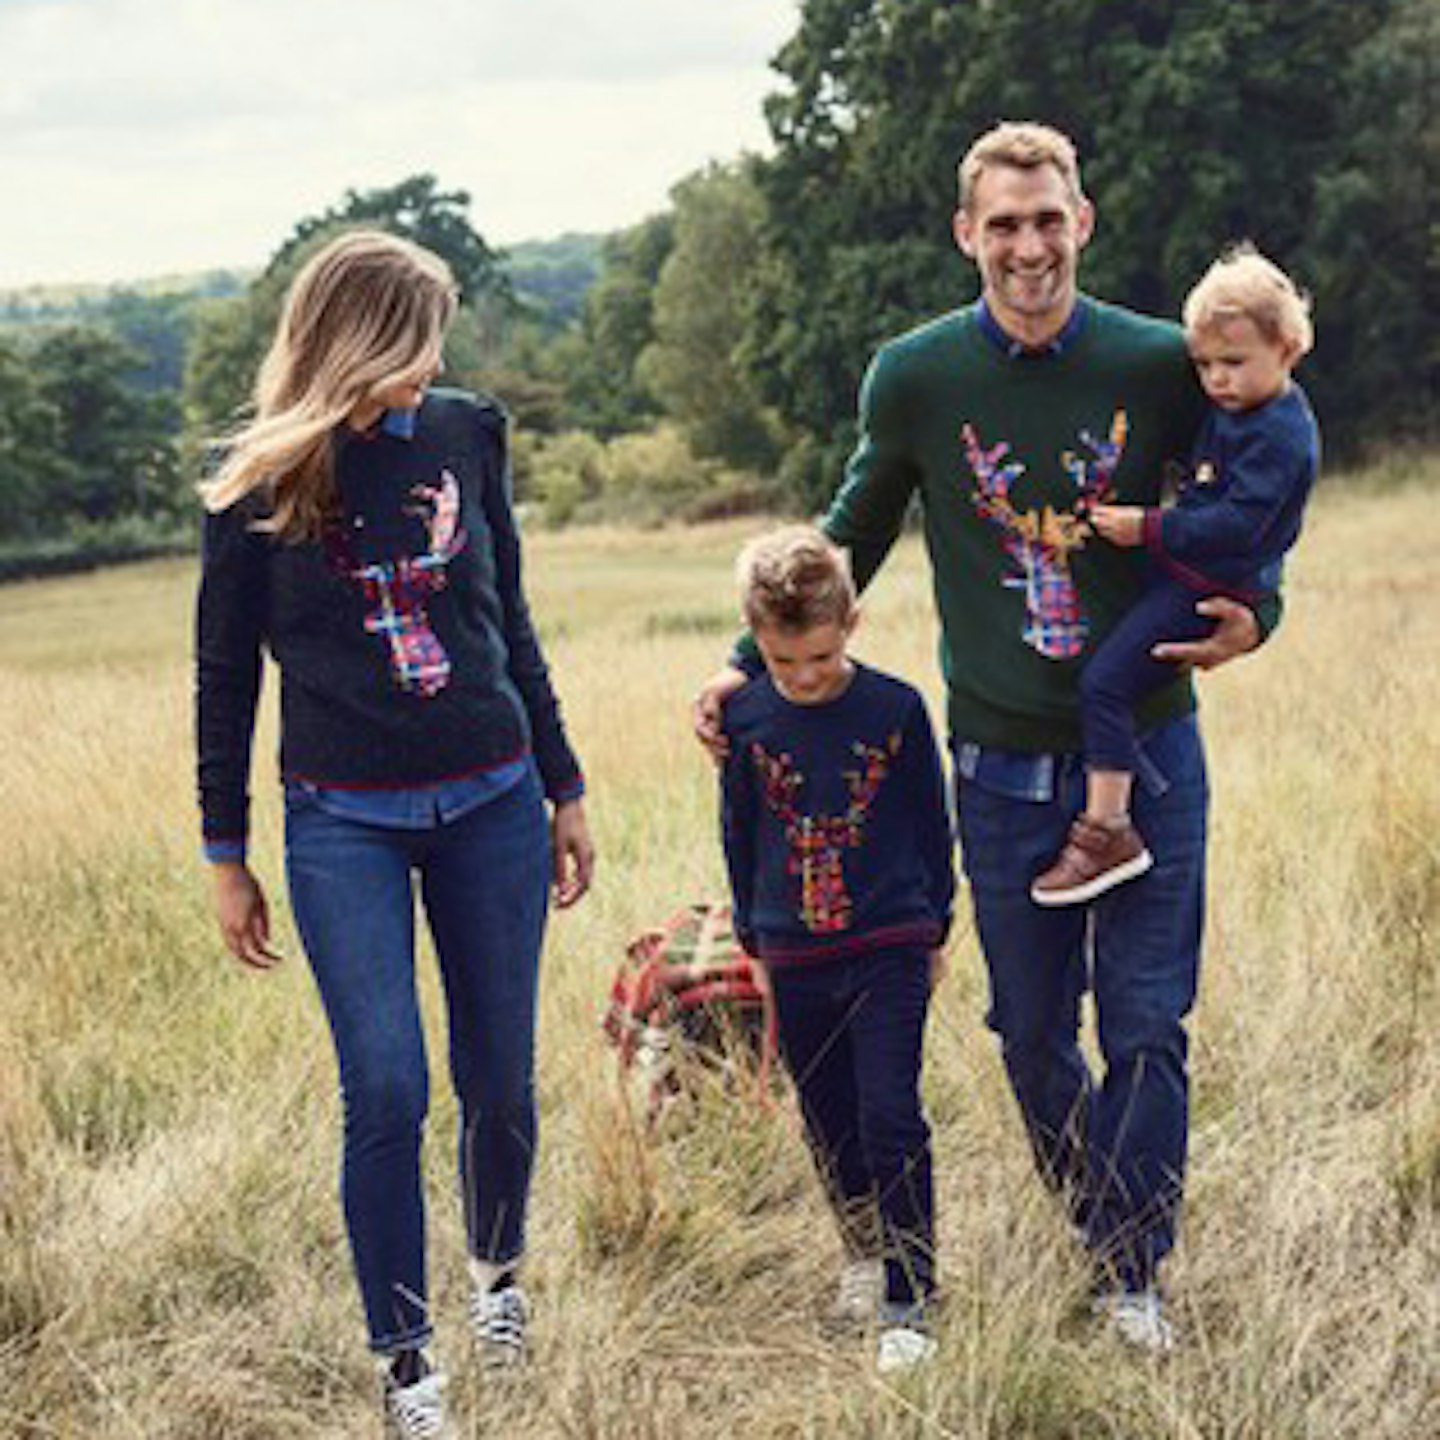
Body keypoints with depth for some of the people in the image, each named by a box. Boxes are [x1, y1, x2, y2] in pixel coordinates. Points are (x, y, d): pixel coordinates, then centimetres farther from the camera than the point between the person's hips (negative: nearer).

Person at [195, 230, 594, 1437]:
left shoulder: (465, 436, 1)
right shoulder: (259, 485, -6)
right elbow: (225, 678, 2)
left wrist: (565, 793, 14)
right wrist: (225, 857, 4)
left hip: (490, 806, 2)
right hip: (345, 824, -2)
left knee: (499, 1078, 8)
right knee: (387, 1092, -7)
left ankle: (499, 1272, 36)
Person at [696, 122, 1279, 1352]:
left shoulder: (1159, 365, -5)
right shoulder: (914, 378, -4)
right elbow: (855, 538, 11)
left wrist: (1254, 614, -9)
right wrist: (752, 663, 7)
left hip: (1146, 752, -1)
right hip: (1004, 767, 1)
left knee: (1147, 1030, 1)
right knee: (1033, 1040, 11)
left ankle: (1132, 1274, 16)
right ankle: (1104, 1237, 33)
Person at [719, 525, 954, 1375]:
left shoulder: (895, 709, -7)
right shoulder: (747, 719, -2)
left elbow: (931, 821, 4)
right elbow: (740, 831, 10)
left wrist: (935, 930, 8)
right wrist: (752, 936, 13)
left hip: (890, 950, -3)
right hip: (795, 958, 3)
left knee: (891, 1119, -9)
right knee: (830, 1124, 13)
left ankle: (909, 1304, -1)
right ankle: (864, 1248, 36)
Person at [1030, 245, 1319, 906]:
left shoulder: (1279, 437, -21)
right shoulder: (1239, 408, 10)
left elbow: (1234, 525, -26)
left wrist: (1148, 528, -22)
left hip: (1210, 590, -11)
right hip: (1185, 573, 11)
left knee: (1104, 681, -17)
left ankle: (1106, 829, -16)